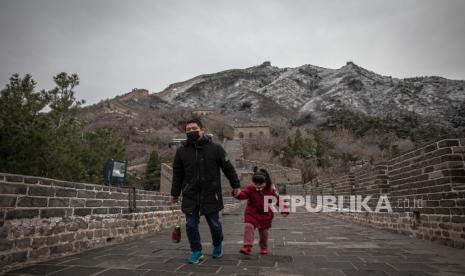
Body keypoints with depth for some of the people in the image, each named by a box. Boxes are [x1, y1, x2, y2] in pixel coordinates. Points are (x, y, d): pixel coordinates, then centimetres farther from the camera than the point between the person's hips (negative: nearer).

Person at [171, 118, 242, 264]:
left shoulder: (215, 148, -5)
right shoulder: (182, 150, 1)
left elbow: (228, 168, 3)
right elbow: (177, 174, 10)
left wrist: (236, 185, 7)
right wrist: (175, 193, 12)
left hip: (211, 194, -2)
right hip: (190, 196, 2)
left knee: (214, 224, 10)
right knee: (191, 225, 4)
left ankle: (217, 245, 39)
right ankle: (196, 252, 25)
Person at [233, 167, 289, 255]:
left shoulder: (271, 190, -9)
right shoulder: (250, 189, -11)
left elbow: (278, 199, -3)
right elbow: (243, 194, -25)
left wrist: (284, 210, -9)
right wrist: (237, 194, -48)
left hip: (265, 214, 1)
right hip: (252, 213, -1)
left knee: (263, 231, 12)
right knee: (248, 227, -19)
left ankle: (264, 247, 35)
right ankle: (247, 247, -16)